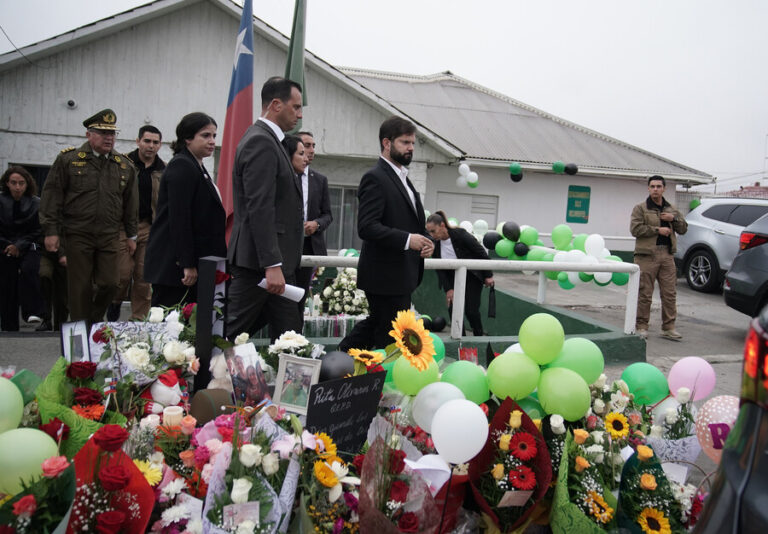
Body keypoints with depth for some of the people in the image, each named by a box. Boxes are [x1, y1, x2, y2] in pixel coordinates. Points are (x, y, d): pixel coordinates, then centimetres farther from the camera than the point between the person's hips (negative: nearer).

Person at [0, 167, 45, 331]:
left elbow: (37, 231, -2)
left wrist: (20, 246, -11)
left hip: (28, 249, -1)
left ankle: (32, 312, -26)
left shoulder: (36, 203, -1)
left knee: (28, 269, -31)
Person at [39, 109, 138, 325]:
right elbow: (52, 196, 0)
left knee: (109, 284, 0)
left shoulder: (124, 165, 10)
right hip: (78, 234, -2)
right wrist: (51, 231, -5)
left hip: (110, 236, 3)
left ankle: (95, 322, 25)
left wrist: (131, 235, 13)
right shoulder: (68, 159, 1)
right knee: (80, 288, 3)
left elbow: (131, 203, 15)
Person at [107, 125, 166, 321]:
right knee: (123, 273, -5)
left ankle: (139, 319, 14)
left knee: (144, 276, 3)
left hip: (150, 229, 2)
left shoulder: (164, 170, 9)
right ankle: (115, 302, 25)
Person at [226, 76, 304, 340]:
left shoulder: (266, 140, 18)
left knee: (288, 333, 11)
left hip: (274, 260, 10)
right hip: (259, 262, -10)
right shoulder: (261, 142, -14)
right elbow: (259, 209, -23)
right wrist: (272, 265, -26)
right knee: (233, 330, -1)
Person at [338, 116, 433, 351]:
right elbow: (367, 227, -23)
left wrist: (424, 241, 5)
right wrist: (406, 239, -28)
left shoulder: (402, 178, 17)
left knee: (377, 323, 20)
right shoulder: (375, 178, -13)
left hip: (401, 273, 10)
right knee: (392, 340, -1)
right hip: (386, 275, -10)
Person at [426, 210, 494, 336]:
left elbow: (482, 253, -16)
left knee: (471, 310, -7)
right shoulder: (435, 243, -12)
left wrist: (488, 275, -10)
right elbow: (440, 269, -5)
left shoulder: (460, 235, -27)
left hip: (472, 276, -4)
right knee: (453, 309, -4)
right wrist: (448, 289, -12)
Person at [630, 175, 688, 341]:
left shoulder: (671, 209, 18)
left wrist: (674, 219, -1)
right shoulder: (640, 208, 4)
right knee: (645, 294, -2)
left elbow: (683, 229, 17)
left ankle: (668, 328, 10)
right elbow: (635, 229, -9)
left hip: (667, 255, 4)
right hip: (647, 254, -4)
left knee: (670, 293, 3)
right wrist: (658, 230, -12)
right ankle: (641, 327, 7)